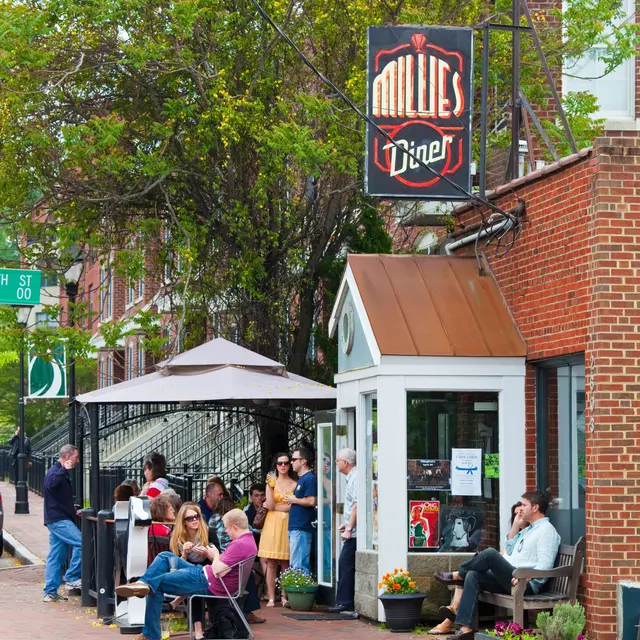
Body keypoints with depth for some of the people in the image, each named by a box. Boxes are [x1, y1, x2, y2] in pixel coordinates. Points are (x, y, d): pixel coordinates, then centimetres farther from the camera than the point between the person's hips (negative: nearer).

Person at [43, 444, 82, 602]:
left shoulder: (62, 473, 22)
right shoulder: (55, 471, -10)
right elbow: (50, 483, -35)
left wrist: (74, 511, 23)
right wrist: (64, 469, -34)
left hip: (60, 519, 10)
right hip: (58, 520, -10)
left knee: (55, 557, 9)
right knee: (81, 543, -17)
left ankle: (51, 592, 10)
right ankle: (72, 578, -12)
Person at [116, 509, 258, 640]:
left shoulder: (239, 545, -24)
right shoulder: (248, 540, 10)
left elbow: (218, 572, -26)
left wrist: (215, 555, -7)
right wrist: (208, 554, 6)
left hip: (208, 584, -11)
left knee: (156, 584, -5)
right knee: (165, 557, 9)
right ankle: (143, 584, -9)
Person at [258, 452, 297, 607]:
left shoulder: (294, 484, 6)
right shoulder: (272, 482, 8)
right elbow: (270, 505, -3)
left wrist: (274, 506, -2)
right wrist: (270, 486, -10)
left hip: (288, 524, -1)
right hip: (272, 524, 1)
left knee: (285, 563, -2)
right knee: (271, 563, -3)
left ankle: (285, 597, 2)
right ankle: (271, 598, -2)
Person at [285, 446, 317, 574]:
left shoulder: (309, 479, -10)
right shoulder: (301, 479, 21)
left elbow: (311, 501, -20)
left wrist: (293, 500, -9)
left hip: (301, 529, -11)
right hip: (295, 528, 11)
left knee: (298, 566, -12)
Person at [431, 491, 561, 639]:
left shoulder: (546, 530, -5)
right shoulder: (528, 529, 26)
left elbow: (544, 565, -16)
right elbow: (509, 551, 29)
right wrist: (515, 526, 20)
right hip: (510, 579, 9)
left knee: (490, 553, -25)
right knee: (473, 576, -13)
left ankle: (457, 575, -1)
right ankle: (466, 627, -24)